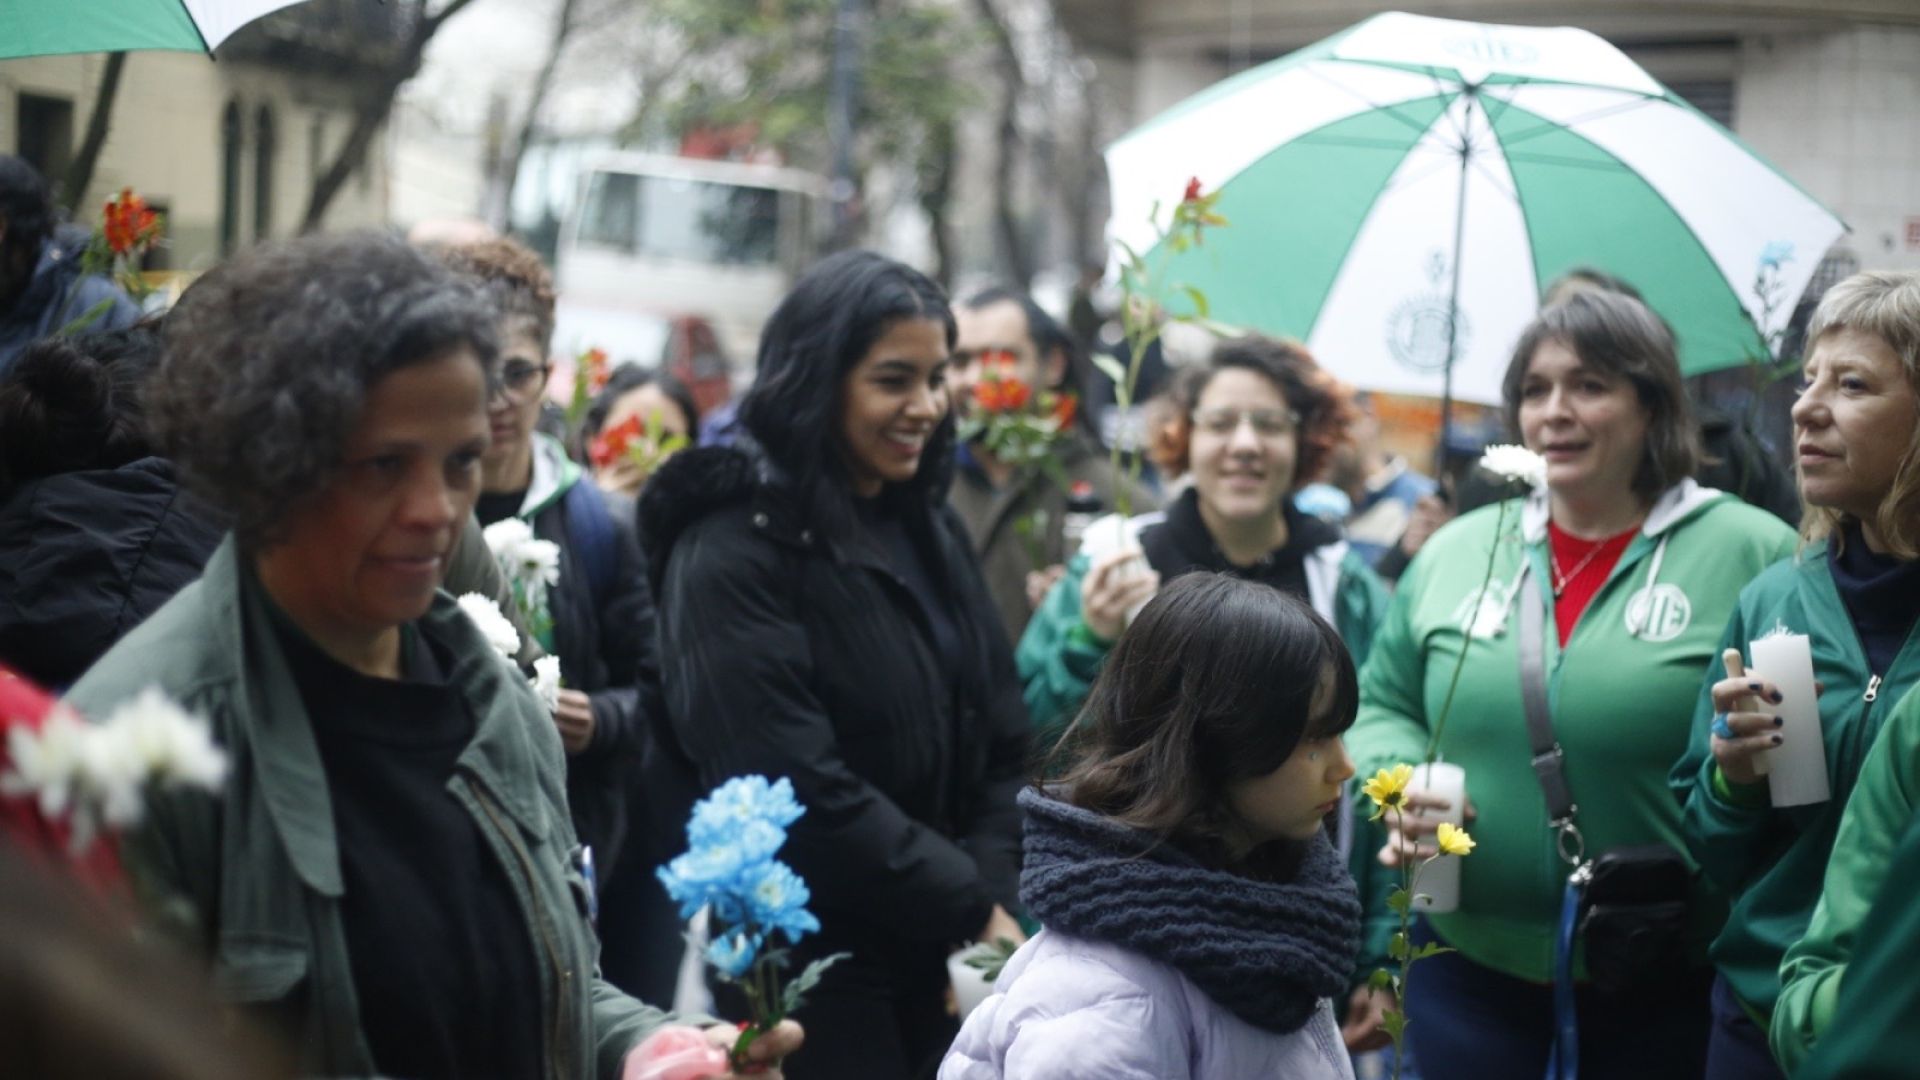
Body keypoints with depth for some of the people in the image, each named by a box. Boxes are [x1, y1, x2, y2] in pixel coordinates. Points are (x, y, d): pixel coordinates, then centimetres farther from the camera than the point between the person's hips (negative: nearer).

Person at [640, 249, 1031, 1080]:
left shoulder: (931, 533, 10)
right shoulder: (732, 552, -14)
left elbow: (1001, 744, 8)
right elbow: (799, 789, -20)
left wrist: (993, 896, -8)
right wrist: (971, 908, -15)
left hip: (947, 966, 7)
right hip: (815, 979, -7)